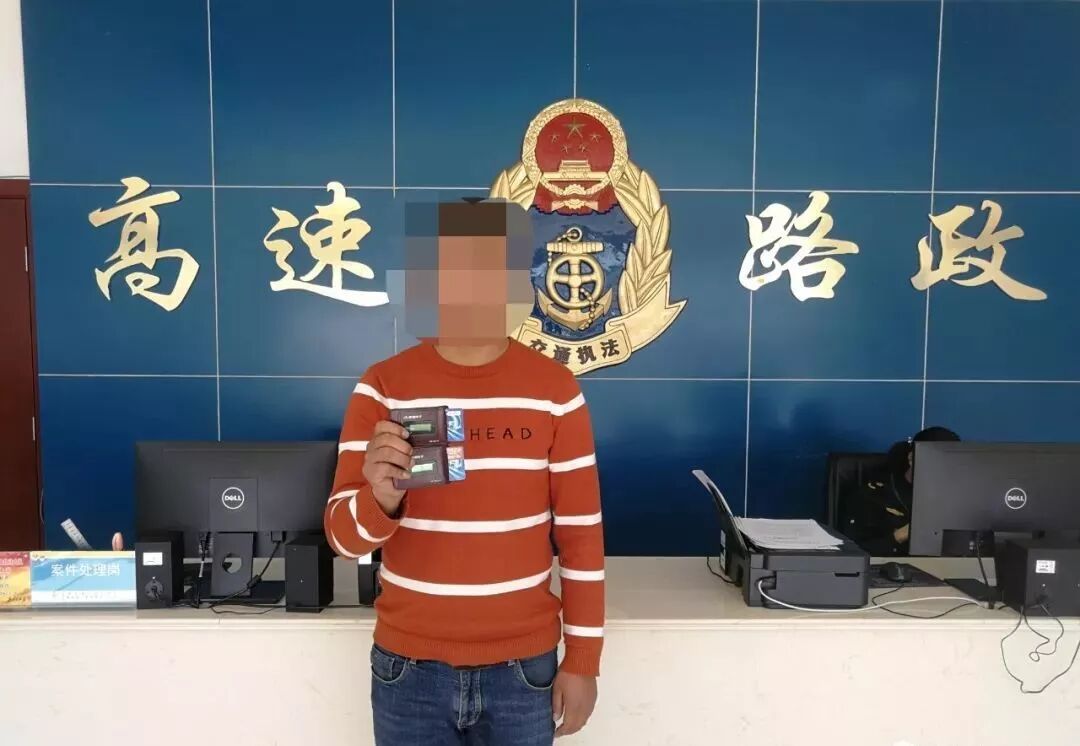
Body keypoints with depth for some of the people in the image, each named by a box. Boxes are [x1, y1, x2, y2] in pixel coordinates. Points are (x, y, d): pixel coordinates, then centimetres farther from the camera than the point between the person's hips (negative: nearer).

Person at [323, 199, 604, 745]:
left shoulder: (554, 389, -6)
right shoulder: (383, 387, -7)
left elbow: (581, 533, -1)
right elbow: (343, 538, -8)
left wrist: (582, 660, 0)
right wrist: (380, 499, -29)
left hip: (523, 665, 0)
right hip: (409, 666, 0)